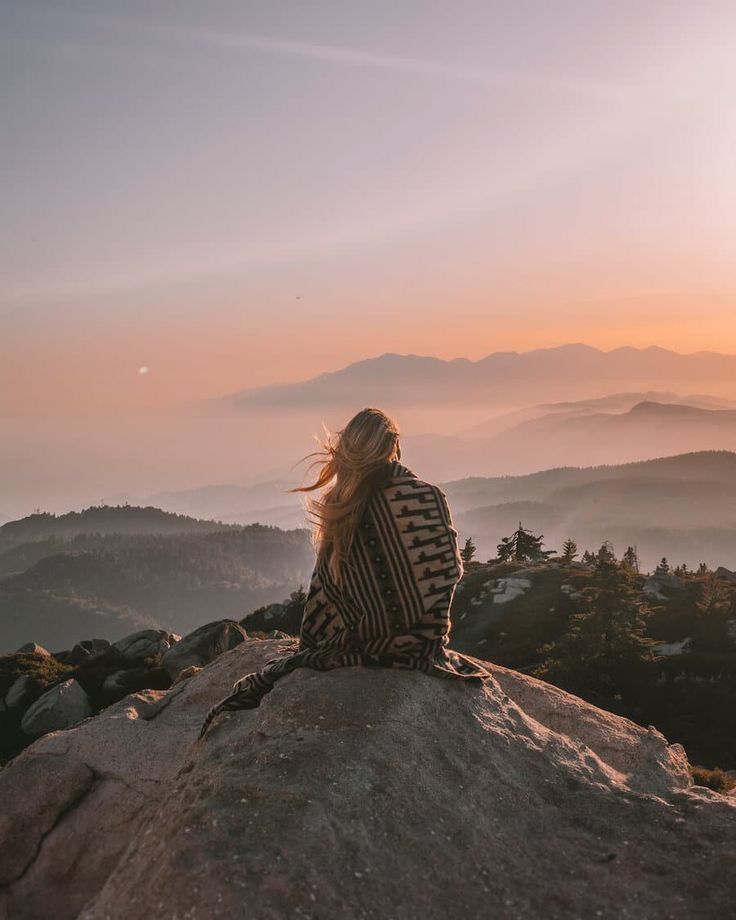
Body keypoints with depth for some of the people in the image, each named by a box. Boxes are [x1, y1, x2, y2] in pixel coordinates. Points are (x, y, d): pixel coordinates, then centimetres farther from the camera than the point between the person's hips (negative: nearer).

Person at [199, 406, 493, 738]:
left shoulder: (339, 507, -5)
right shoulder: (428, 495, -12)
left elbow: (323, 592, 0)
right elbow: (449, 570, -5)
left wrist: (309, 646, 14)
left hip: (361, 646, 2)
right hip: (421, 647, -2)